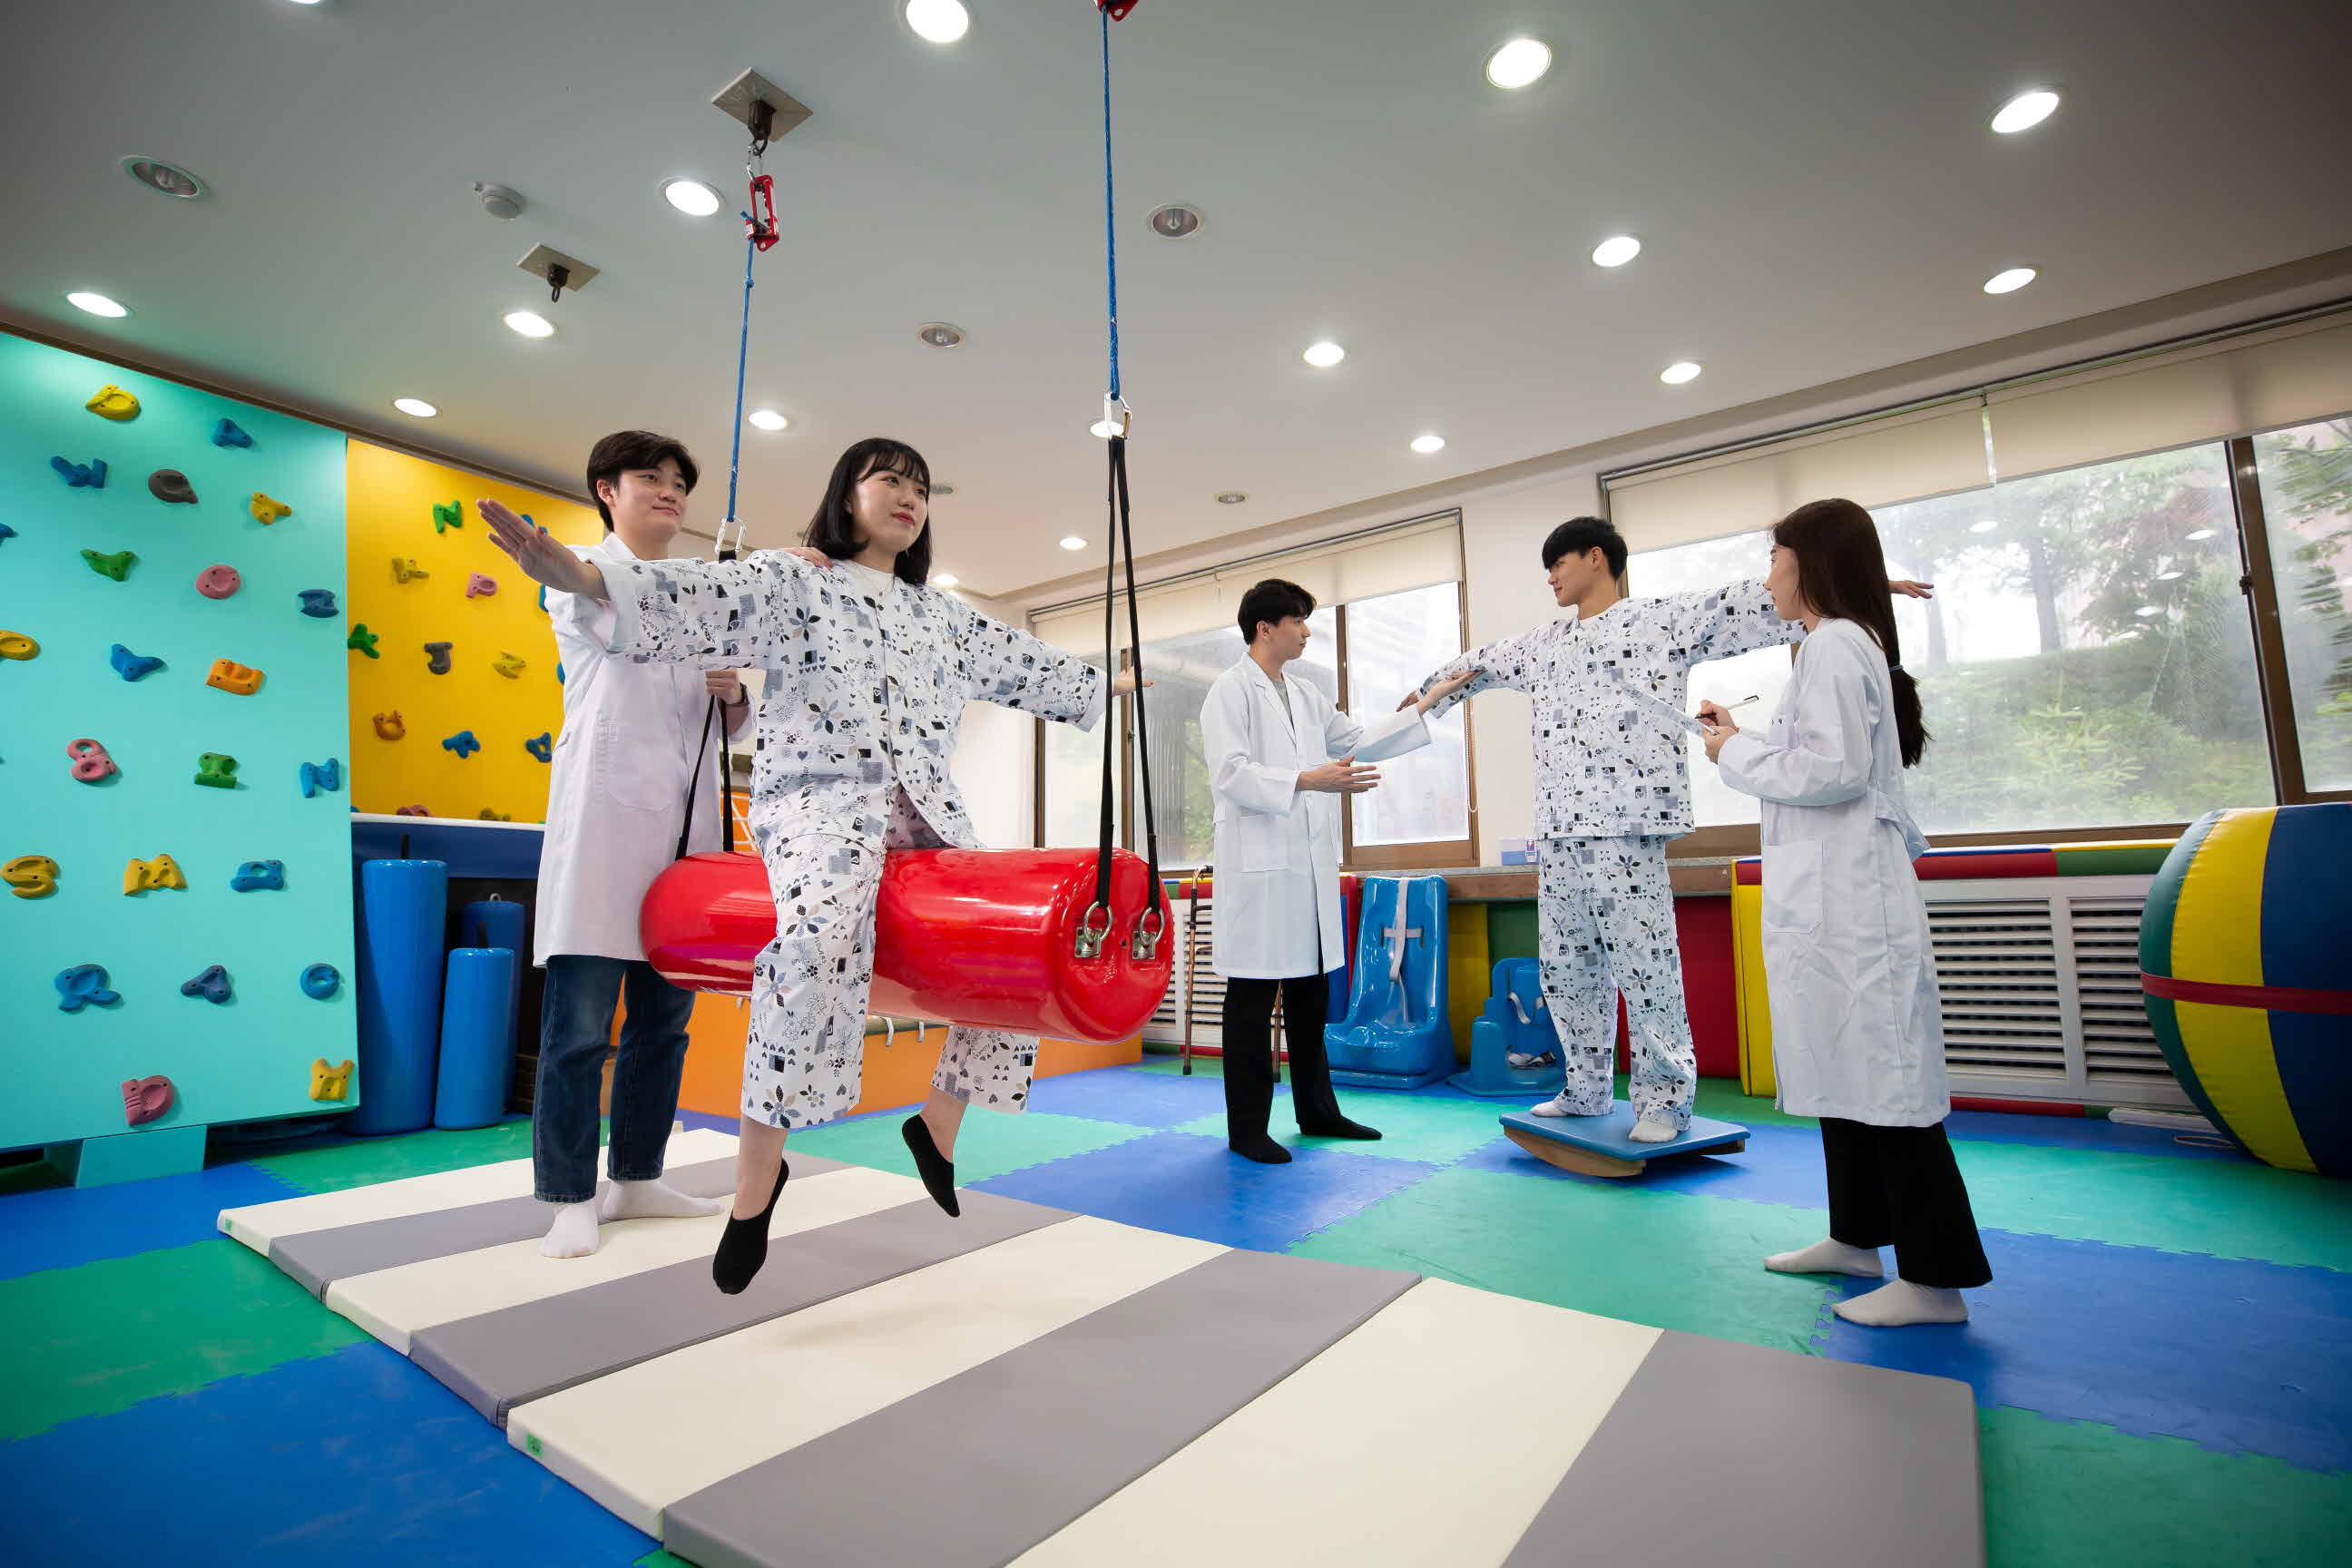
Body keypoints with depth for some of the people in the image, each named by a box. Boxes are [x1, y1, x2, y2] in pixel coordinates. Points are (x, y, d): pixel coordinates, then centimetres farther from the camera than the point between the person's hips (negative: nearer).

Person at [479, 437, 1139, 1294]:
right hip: (819, 796, -5)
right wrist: (584, 576, -25)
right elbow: (706, 594, -8)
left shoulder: (944, 614, 24)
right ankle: (757, 1172, -19)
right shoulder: (793, 579, 9)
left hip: (927, 810, 6)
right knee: (822, 934, -36)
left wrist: (1105, 685, 37)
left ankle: (938, 1122, 13)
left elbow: (1029, 665, 31)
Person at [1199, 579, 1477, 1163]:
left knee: (1311, 995, 14)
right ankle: (1246, 1128, 9)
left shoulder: (1307, 696, 19)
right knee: (1252, 1003, -1)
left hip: (1312, 865, 8)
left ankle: (1316, 1110, 27)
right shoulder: (1231, 691, -3)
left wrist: (1425, 705, 24)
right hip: (1258, 867, -7)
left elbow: (1359, 743, 26)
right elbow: (1230, 774, -15)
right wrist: (1308, 780, -24)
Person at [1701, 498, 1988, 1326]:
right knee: (1846, 1070, 16)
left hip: (1845, 896, -10)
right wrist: (1742, 740, 16)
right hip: (1832, 894, 10)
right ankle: (1857, 1236, 28)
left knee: (1880, 1077, -4)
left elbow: (1832, 772, -20)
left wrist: (1735, 753, -8)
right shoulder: (1852, 643, 19)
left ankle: (1935, 1278, 7)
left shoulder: (1832, 644, -12)